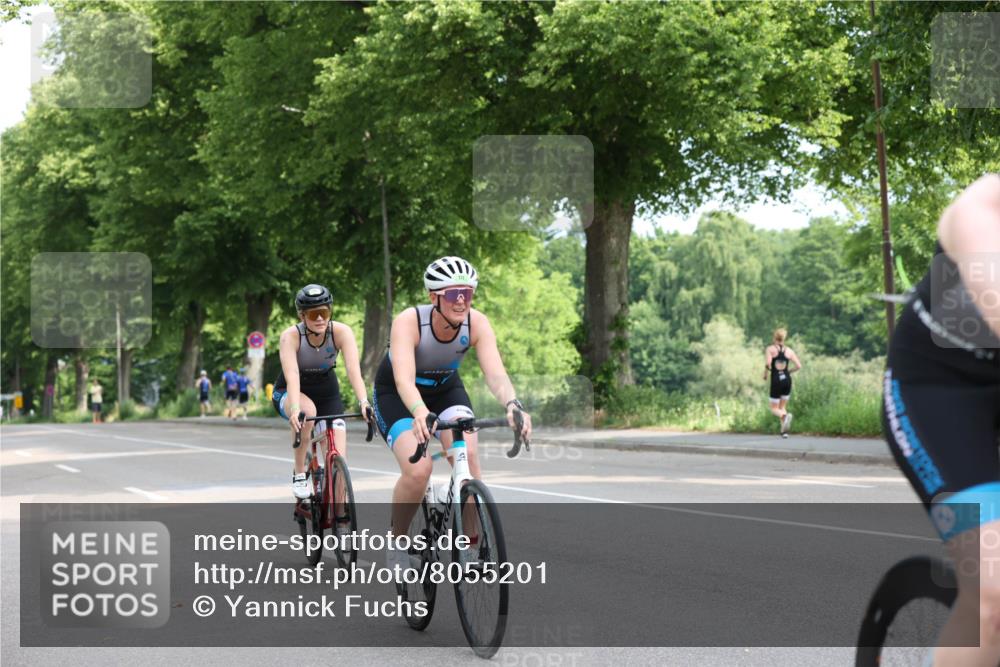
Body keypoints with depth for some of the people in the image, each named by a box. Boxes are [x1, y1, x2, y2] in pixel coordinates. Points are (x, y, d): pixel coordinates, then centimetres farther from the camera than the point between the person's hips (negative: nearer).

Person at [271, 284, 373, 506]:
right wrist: (295, 410, -56)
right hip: (289, 394, -2)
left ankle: (340, 521, 0)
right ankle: (299, 472, -17)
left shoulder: (341, 332, -23)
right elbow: (292, 377, -40)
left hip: (326, 392, 2)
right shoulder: (290, 336, -27)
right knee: (307, 410, -38)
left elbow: (354, 370, -36)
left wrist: (364, 403, -52)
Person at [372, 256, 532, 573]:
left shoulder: (477, 323, -23)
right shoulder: (408, 321, -32)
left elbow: (495, 373, -34)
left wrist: (512, 405, -55)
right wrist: (419, 413, -65)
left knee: (467, 454, -25)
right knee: (418, 470, -25)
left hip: (445, 389, 3)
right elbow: (404, 380, -45)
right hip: (395, 396, -3)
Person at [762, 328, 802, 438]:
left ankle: (785, 416, -28)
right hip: (787, 380, 4)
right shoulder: (789, 351, 7)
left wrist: (765, 373, 0)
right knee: (782, 407, 18)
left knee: (774, 409, 5)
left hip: (776, 381, -4)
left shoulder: (770, 349, -3)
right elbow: (799, 366, 3)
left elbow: (767, 363, -19)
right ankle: (784, 431, 4)